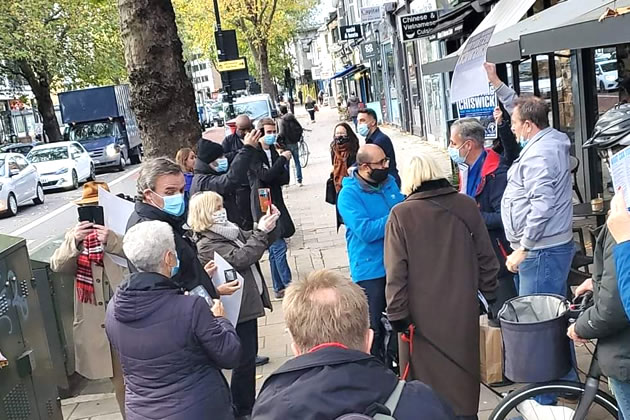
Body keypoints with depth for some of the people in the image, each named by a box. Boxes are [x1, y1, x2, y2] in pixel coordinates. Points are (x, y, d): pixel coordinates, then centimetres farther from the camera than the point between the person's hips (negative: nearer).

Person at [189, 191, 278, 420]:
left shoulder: (229, 230, 9)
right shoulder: (207, 245, -18)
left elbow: (249, 244, 17)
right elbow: (241, 258, -27)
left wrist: (264, 228, -2)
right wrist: (261, 232, -22)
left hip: (248, 303, 9)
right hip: (238, 308, -9)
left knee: (249, 356, 19)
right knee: (244, 361, -1)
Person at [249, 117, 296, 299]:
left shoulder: (274, 152, 13)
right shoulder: (253, 154, -9)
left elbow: (284, 179, 7)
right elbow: (266, 175, -21)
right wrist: (283, 159, -12)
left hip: (276, 203, 8)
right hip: (262, 206, -8)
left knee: (274, 249, 13)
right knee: (279, 247, -10)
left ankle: (279, 288, 19)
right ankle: (288, 286, -3)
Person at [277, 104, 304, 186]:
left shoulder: (281, 121, -11)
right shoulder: (293, 118, 0)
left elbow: (281, 133, -21)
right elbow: (300, 129, -2)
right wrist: (298, 138, 10)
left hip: (286, 144, -4)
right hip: (295, 143, 4)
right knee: (297, 162, 10)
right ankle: (299, 180, 11)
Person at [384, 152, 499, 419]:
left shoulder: (401, 215, -12)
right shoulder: (466, 206, -3)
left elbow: (396, 273, -13)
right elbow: (486, 258, 4)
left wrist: (397, 314, -6)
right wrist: (489, 294, 16)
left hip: (422, 314, -3)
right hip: (463, 310, 3)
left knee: (425, 373, 10)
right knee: (462, 371, 17)